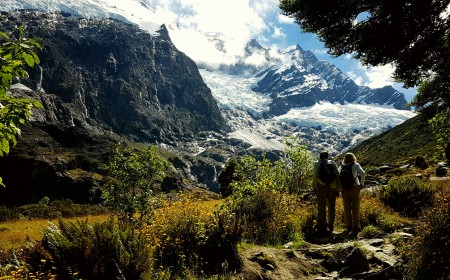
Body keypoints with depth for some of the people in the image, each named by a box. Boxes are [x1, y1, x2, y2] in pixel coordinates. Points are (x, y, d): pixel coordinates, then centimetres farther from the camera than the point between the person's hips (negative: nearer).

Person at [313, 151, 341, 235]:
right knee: (331, 206, 13)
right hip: (332, 187, 2)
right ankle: (330, 226, 20)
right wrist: (338, 188, 3)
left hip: (321, 186, -1)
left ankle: (321, 227, 1)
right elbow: (337, 176, 1)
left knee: (321, 206, 2)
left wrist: (314, 186, 1)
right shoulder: (333, 163, 8)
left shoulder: (317, 164, 4)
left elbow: (315, 176, -6)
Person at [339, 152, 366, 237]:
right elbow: (362, 173, -15)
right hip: (354, 188, -3)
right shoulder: (355, 165, 1)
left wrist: (340, 186, 12)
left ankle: (349, 227, 14)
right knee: (355, 209, 2)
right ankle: (356, 227, 2)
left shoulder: (341, 167, 11)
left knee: (347, 209, 9)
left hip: (344, 189, 3)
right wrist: (362, 184, -5)